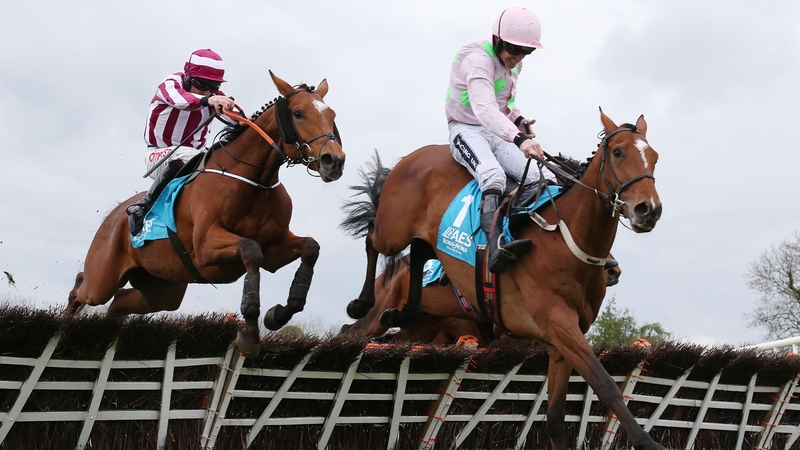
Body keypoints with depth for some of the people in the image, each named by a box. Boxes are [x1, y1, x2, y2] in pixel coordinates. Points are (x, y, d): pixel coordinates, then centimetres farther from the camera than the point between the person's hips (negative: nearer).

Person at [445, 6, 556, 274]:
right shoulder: (477, 59, -19)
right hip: (467, 130, -8)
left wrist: (518, 119, 5)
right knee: (493, 174, -39)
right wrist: (519, 138, -51)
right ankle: (496, 246, -56)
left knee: (543, 178, -17)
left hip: (500, 134, 8)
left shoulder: (514, 64, 9)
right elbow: (484, 108, -36)